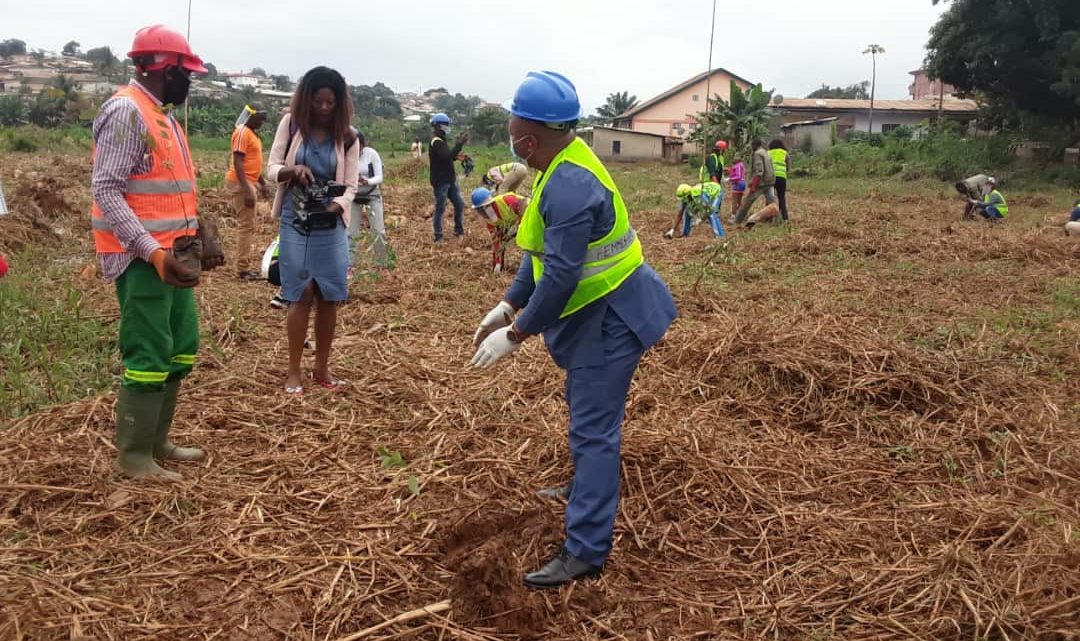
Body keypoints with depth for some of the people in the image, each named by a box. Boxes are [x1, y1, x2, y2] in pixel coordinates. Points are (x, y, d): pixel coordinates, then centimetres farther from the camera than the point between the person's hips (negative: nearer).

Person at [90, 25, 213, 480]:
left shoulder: (163, 114, 16)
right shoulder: (126, 111, -14)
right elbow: (106, 192, -20)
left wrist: (191, 231, 10)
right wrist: (153, 252, -26)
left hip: (169, 253, 10)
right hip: (140, 257, -10)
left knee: (181, 349, 14)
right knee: (148, 356, -4)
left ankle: (157, 442, 26)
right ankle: (133, 457, 8)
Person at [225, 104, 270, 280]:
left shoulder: (252, 133, 16)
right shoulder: (242, 133, -14)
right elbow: (238, 162, -21)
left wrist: (263, 183, 22)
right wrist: (246, 189, -27)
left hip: (249, 182, 10)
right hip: (241, 183, -10)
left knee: (248, 225, 12)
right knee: (246, 225, -9)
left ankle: (245, 266, 18)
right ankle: (242, 269, -7)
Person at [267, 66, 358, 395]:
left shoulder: (348, 137, 0)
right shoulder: (291, 124, -1)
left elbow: (350, 185, -1)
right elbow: (272, 169, -1)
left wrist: (337, 204, -22)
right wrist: (292, 170, -23)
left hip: (332, 226, 2)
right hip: (295, 222, -1)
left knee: (329, 298, 5)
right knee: (301, 297, -1)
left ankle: (321, 367, 20)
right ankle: (294, 372, 10)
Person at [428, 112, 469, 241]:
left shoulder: (442, 141, 16)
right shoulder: (436, 142, -17)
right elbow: (448, 156, -29)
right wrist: (460, 143, -26)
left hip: (450, 180, 10)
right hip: (440, 182, -10)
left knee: (459, 204, 12)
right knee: (440, 208, -3)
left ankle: (459, 231, 23)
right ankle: (438, 236, 5)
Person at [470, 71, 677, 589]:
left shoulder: (570, 186, -28)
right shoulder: (564, 165, 5)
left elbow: (560, 277, -30)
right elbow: (543, 252, 10)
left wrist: (515, 335, -21)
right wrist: (508, 304, 6)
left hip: (611, 316, -11)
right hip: (598, 311, 11)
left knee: (593, 427, -6)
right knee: (586, 410, 27)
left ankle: (586, 550, 2)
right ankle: (586, 489, 49)